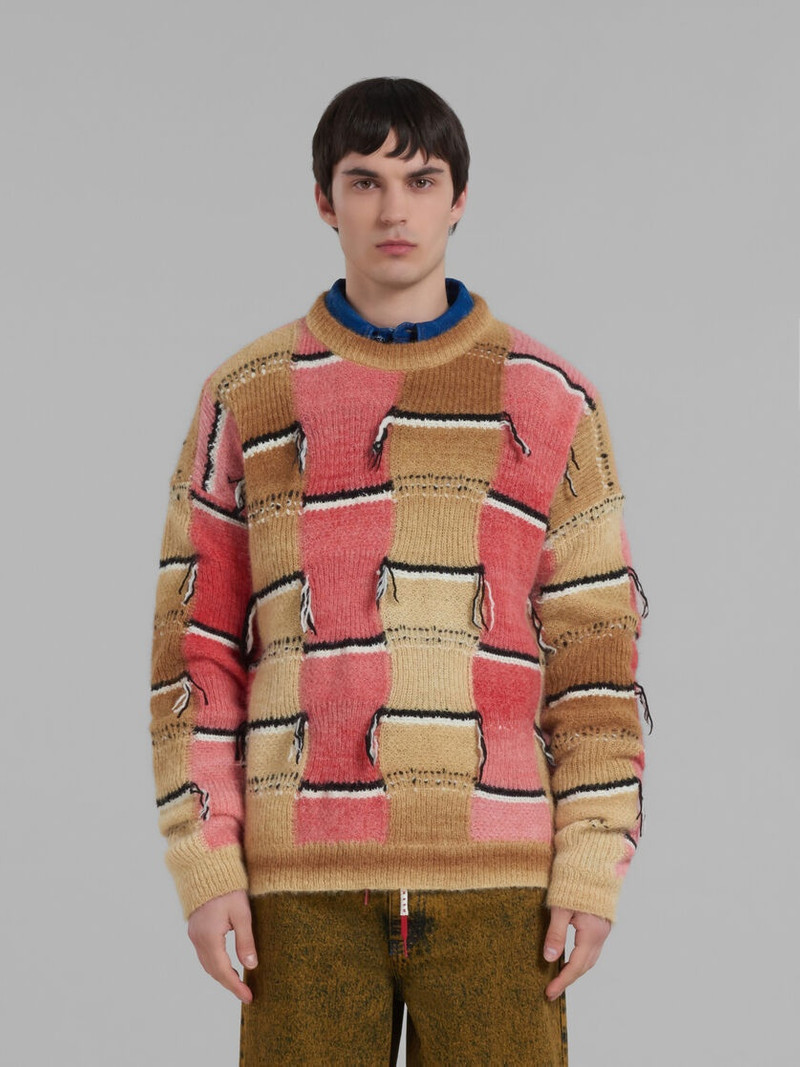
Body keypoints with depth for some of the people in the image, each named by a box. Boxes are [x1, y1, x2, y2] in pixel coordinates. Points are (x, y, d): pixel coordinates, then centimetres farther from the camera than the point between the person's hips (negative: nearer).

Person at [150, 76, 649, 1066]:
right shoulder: (246, 400, 8)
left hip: (496, 873, 0)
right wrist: (204, 864, -2)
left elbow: (594, 648, 5)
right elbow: (197, 643, 6)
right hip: (306, 877, 0)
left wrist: (592, 866, -3)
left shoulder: (550, 403, 7)